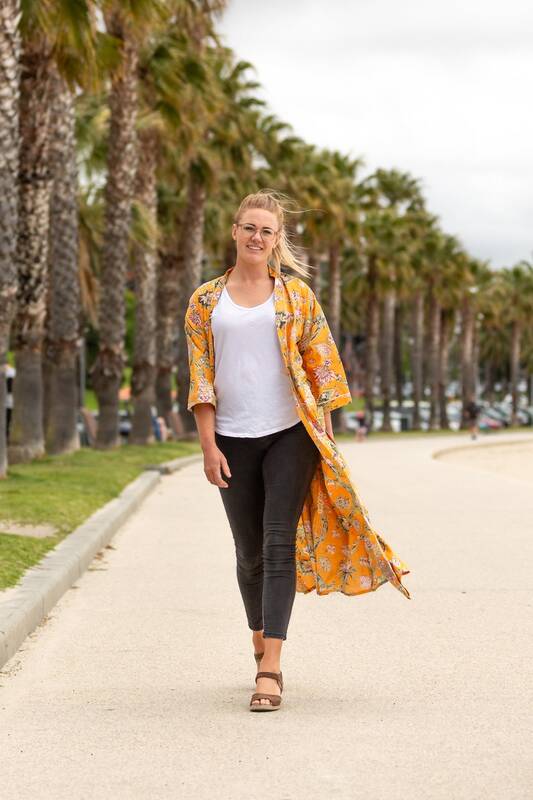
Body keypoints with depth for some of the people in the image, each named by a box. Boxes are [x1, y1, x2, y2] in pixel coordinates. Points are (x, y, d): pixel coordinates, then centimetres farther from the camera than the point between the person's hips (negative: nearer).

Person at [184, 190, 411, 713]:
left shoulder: (296, 295, 6)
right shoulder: (206, 301, 7)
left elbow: (320, 368, 5)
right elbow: (200, 377, 3)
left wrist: (325, 435, 0)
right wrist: (209, 446, -4)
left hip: (290, 434, -2)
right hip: (234, 438, 2)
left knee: (280, 545, -11)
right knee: (250, 550, 10)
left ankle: (270, 670, -15)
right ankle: (260, 644, 31)